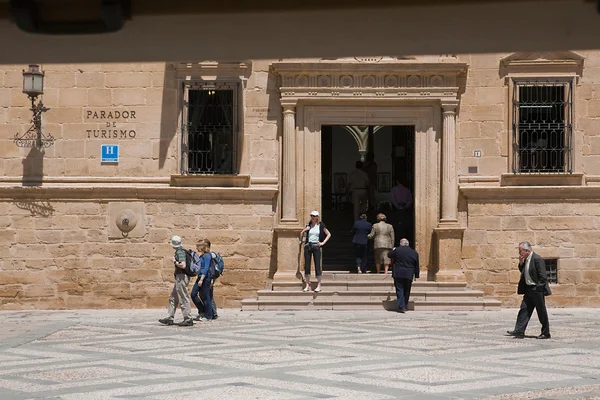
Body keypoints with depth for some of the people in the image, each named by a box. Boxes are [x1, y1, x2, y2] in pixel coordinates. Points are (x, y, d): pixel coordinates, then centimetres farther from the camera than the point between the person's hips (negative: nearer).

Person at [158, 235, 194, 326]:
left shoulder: (180, 252, -17)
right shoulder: (181, 251, 14)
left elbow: (183, 265, -28)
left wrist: (175, 262, -13)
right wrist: (176, 262, 16)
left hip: (181, 277, -11)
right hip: (179, 278, 11)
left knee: (183, 299, -6)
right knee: (173, 298, 15)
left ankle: (188, 319, -3)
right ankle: (169, 318, 19)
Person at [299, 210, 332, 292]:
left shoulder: (321, 225, 1)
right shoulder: (308, 225, 7)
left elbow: (329, 234, 5)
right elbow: (302, 233, 22)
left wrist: (323, 242, -2)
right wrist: (300, 240, 14)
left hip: (316, 246, -2)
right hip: (308, 246, 2)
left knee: (317, 265, -2)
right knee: (306, 266, 0)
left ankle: (319, 285, 4)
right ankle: (307, 285, 6)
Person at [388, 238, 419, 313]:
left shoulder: (397, 250, -5)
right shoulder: (414, 253, 5)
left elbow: (389, 255, 11)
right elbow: (416, 266, 9)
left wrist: (392, 250, 31)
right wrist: (416, 275, 17)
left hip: (398, 274, -3)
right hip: (409, 275, 3)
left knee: (399, 290, -1)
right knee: (407, 291, 16)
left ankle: (401, 306, -11)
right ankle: (405, 305, 22)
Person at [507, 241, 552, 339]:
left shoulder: (537, 259, -17)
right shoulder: (525, 260, 10)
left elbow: (542, 276, -18)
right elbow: (523, 271, 19)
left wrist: (538, 288, -18)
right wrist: (521, 263, 2)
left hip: (537, 290, -9)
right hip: (529, 289, 9)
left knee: (541, 312, 0)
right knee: (524, 309, 4)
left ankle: (545, 333, 9)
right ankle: (519, 331, 5)